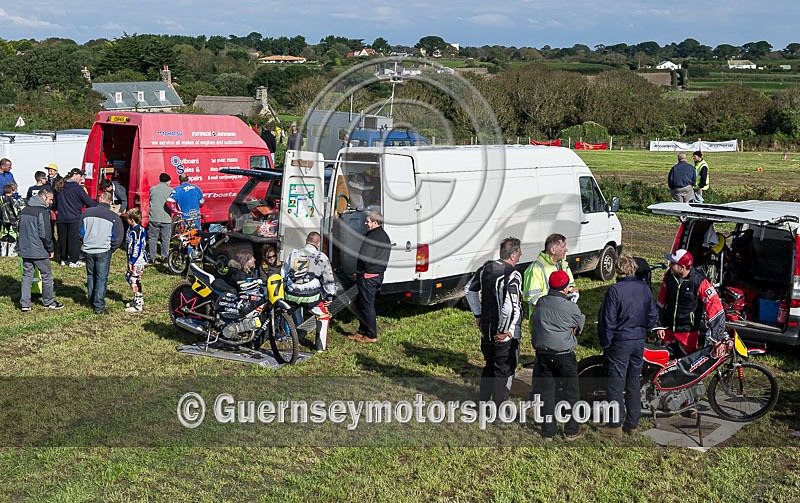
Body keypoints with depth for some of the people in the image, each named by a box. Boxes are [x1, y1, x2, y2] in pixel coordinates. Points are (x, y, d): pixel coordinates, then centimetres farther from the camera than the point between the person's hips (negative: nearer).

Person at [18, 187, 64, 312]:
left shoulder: (24, 210, 10)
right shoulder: (42, 211, -16)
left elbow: (20, 229, 17)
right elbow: (45, 234, -19)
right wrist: (50, 249, -7)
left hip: (25, 250, 7)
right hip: (39, 251, -7)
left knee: (27, 276, 11)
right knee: (46, 275, 8)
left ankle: (24, 304, 9)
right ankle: (49, 302, 19)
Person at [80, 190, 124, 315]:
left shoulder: (87, 212, 2)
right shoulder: (113, 216, -7)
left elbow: (81, 231, 9)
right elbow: (118, 237, -6)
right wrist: (111, 248, 9)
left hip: (88, 249, 3)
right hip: (103, 251, -3)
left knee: (91, 276, 18)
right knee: (101, 278, 1)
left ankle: (92, 302, 27)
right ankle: (99, 307, -1)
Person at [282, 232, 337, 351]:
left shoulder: (293, 253, 10)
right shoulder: (321, 257, 0)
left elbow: (283, 274, 16)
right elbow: (329, 279, 2)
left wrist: (283, 291, 27)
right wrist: (329, 296, 13)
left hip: (291, 296, 3)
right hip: (311, 296, -3)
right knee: (324, 316, 17)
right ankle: (321, 345, 15)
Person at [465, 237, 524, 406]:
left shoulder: (486, 268, 2)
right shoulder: (513, 275, -22)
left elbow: (469, 290, 14)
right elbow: (509, 307, -32)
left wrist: (478, 315, 19)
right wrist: (504, 331, -19)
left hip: (486, 330, 7)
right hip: (506, 335, -7)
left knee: (489, 367, 23)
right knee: (504, 372, 7)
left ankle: (483, 403, 34)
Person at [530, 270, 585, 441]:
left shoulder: (540, 303, -1)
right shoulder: (571, 307, -13)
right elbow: (580, 323, 3)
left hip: (542, 354, 4)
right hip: (564, 355, -4)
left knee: (546, 393, 12)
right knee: (570, 393, 11)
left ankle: (548, 431, 18)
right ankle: (571, 430, 19)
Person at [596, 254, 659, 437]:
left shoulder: (614, 290, -15)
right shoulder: (645, 288, 1)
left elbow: (607, 320, -12)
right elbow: (653, 316, 7)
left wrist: (605, 344, -2)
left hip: (620, 341, -6)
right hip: (639, 341, 6)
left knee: (616, 384, 2)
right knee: (633, 383, 14)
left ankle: (615, 425, 6)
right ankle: (632, 423, 21)